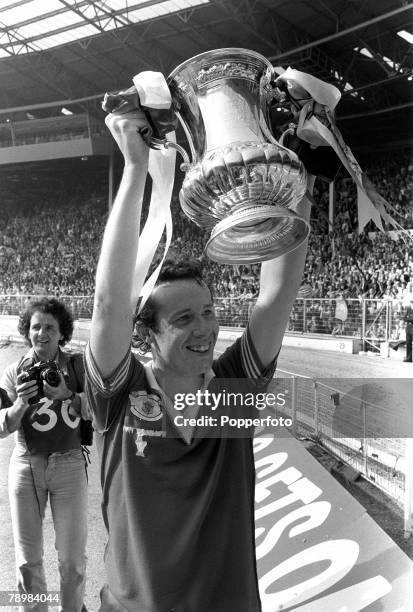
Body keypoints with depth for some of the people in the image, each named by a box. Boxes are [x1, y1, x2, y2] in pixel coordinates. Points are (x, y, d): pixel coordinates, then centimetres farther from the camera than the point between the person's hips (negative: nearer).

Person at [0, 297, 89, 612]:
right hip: (26, 465, 1)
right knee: (28, 559, 8)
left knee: (73, 558, 4)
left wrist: (67, 395, -25)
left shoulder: (77, 365, -2)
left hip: (69, 464, -1)